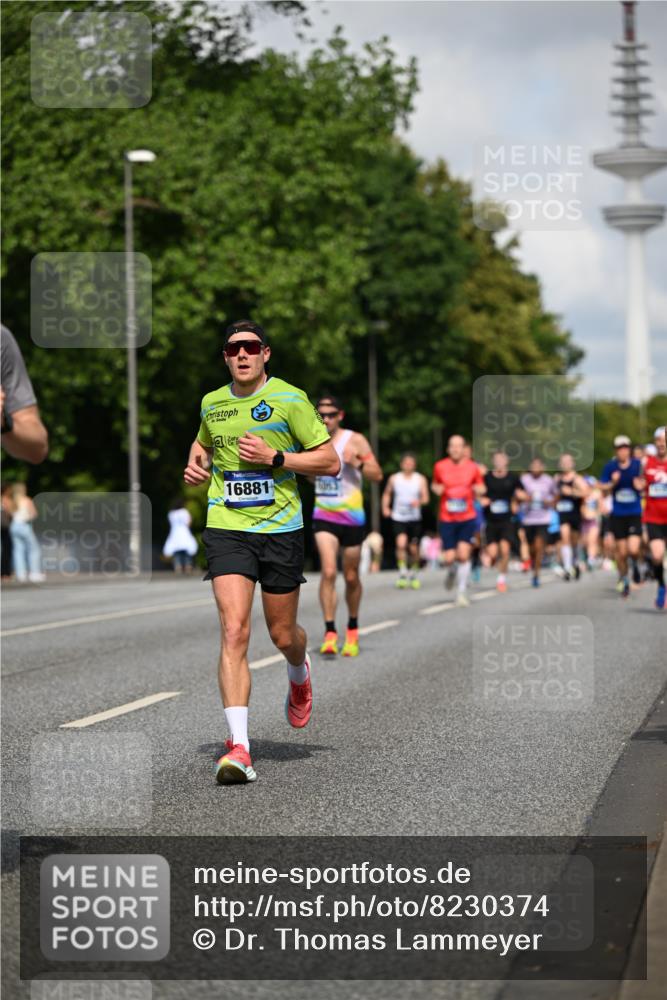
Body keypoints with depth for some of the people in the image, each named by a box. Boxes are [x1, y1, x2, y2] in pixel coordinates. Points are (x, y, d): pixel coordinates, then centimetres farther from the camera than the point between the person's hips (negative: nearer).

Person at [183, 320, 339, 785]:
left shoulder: (289, 399, -5)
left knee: (283, 636, 10)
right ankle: (238, 747, -19)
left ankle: (299, 674, 50)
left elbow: (331, 462, -5)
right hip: (226, 528, 2)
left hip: (280, 529, -2)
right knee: (234, 631, -15)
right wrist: (196, 463, 10)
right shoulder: (212, 403, 9)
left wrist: (275, 457, -15)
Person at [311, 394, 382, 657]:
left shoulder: (355, 440, -6)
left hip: (352, 517, -2)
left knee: (351, 577, 9)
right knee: (328, 572, -16)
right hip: (323, 516, 2)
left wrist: (358, 463, -26)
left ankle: (352, 629, 30)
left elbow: (377, 476, -9)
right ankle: (330, 632, -14)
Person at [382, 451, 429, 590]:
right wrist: (385, 507, 2)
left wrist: (419, 502, -31)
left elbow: (425, 498, -8)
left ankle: (414, 573, 29)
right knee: (401, 543, -23)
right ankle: (402, 572, -11)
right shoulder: (394, 479, 3)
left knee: (414, 549, 6)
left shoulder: (421, 479, 0)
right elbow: (387, 494, 18)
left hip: (415, 519, 1)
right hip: (398, 518, -1)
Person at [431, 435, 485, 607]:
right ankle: (452, 572, 34)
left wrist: (479, 490, -11)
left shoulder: (473, 467, 0)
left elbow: (480, 487, 13)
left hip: (467, 518, 0)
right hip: (447, 519, 0)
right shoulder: (440, 467, 1)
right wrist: (437, 489, -7)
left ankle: (461, 593, -2)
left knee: (463, 554, -13)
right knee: (450, 558, -4)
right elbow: (435, 484, 16)